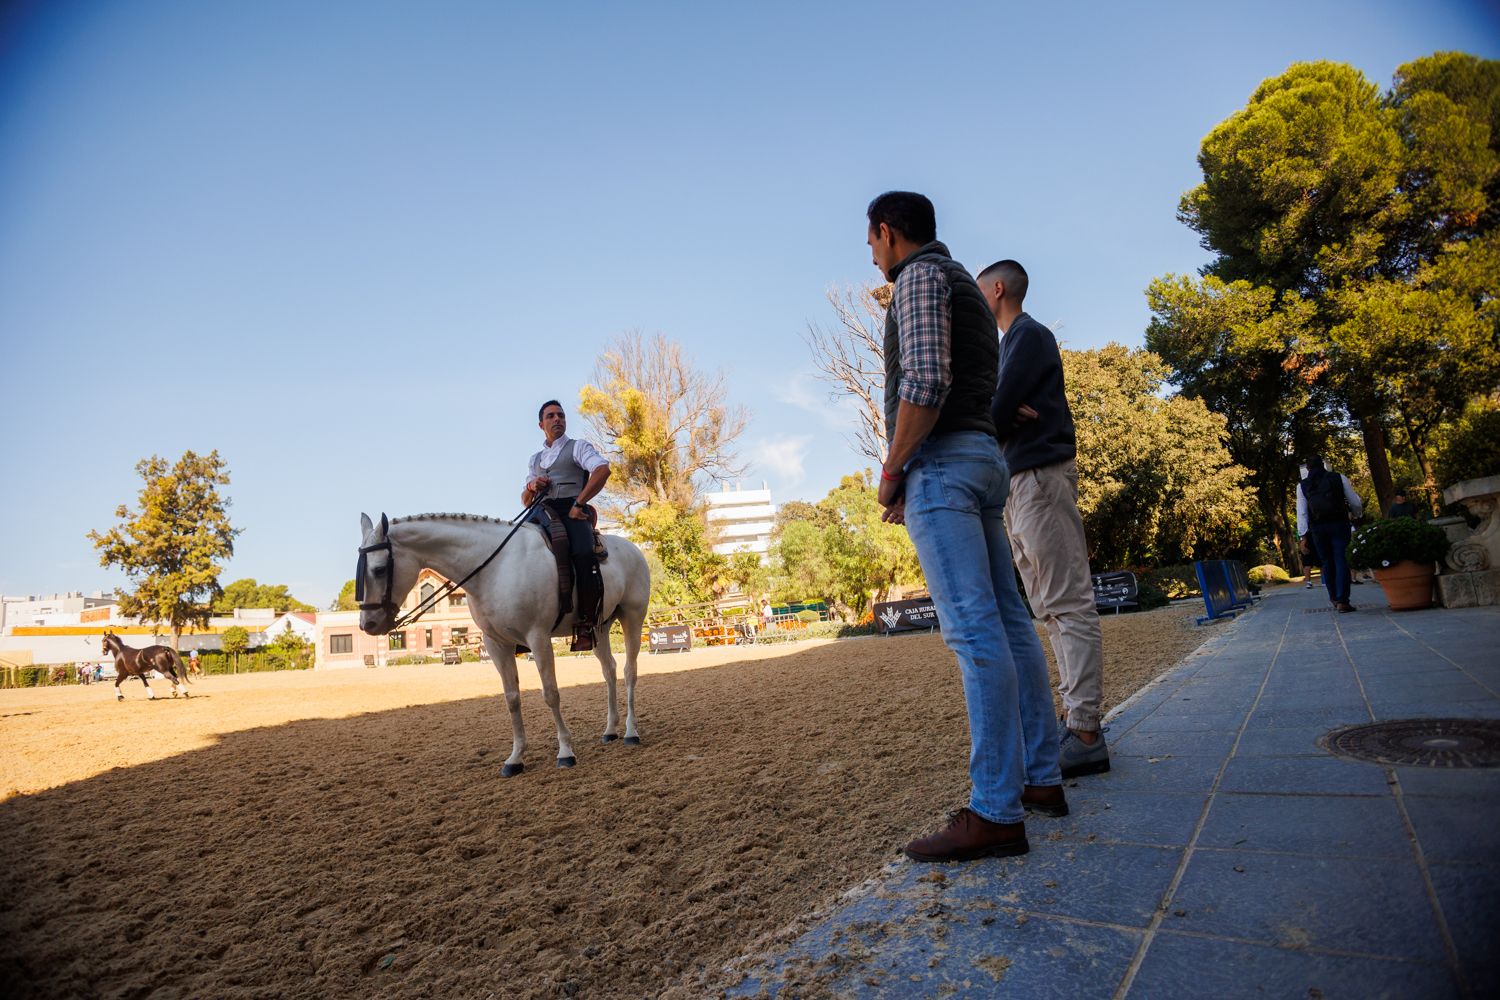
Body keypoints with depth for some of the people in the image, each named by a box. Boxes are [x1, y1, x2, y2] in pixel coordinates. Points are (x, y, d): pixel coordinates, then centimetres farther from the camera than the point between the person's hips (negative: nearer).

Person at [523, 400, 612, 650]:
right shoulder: (535, 460, 28)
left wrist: (578, 503, -17)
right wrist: (531, 487, 2)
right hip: (542, 514, 6)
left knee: (584, 555, -31)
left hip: (572, 512, -5)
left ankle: (584, 626, -27)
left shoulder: (578, 447, 12)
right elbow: (525, 500, 27)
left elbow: (603, 470, -10)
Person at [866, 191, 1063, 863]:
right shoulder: (965, 286, 27)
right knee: (1007, 623, 9)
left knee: (974, 631, -14)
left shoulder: (921, 276, -3)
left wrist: (891, 469, -9)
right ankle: (1041, 777, 16)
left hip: (942, 460, -10)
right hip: (985, 457, 10)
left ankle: (996, 812, -12)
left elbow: (925, 384, -18)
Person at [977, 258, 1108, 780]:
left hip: (1041, 476, -10)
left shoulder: (1029, 335, -5)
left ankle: (1085, 734, -9)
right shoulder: (1010, 344, 24)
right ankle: (1075, 715, 15)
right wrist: (1003, 417, -8)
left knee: (1069, 605, -11)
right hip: (1020, 483, 10)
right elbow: (1002, 413, 13)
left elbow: (999, 412, -17)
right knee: (1052, 608, 9)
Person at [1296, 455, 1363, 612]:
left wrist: (1303, 535, 1)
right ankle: (1342, 601, -8)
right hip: (1339, 524, -1)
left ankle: (1334, 597, 21)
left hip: (1317, 528, 1)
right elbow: (1355, 502, 7)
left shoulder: (1302, 486, 6)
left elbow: (1301, 512, 0)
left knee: (1327, 562, 12)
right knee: (1341, 560, -2)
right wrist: (1356, 514, 29)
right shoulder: (1339, 478, 5)